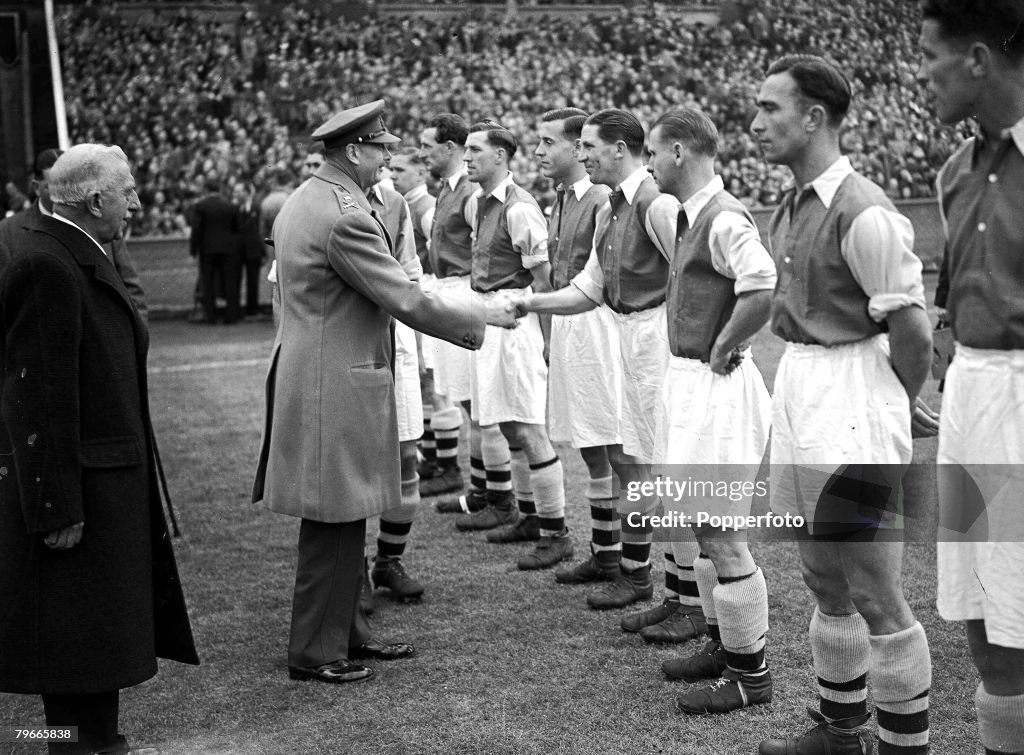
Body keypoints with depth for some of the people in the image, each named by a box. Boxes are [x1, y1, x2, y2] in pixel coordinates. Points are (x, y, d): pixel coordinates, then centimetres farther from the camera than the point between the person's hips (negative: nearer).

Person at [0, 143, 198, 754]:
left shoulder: (82, 257, 11)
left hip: (111, 481, 10)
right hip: (76, 486, -10)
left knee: (102, 629, 19)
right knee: (75, 633, 1)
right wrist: (58, 508, -23)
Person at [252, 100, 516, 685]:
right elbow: (407, 302, -20)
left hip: (311, 371, 11)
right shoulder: (345, 216, -20)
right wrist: (477, 317, -7)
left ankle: (348, 631, 28)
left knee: (342, 521, 17)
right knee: (335, 522, -1)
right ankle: (316, 652, 10)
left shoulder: (305, 200, 12)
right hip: (337, 388, -11)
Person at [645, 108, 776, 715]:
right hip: (687, 380, 10)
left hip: (717, 386, -10)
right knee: (707, 529, 18)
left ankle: (752, 675, 8)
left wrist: (721, 350, -20)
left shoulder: (724, 219, -19)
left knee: (720, 534, -3)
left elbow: (763, 290, -31)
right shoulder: (690, 216, 12)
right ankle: (724, 646, 32)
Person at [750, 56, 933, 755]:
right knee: (826, 584, 19)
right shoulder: (792, 208, 9)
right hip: (796, 389, 9)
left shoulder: (862, 213, -18)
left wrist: (891, 412, -2)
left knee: (876, 597, -2)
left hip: (851, 412, -9)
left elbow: (913, 334, -16)